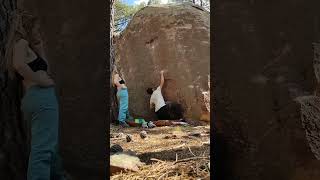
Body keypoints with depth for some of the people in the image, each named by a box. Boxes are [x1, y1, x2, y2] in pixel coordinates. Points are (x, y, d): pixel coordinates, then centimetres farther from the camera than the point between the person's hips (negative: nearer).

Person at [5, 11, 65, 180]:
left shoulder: (22, 46, 26)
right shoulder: (21, 42, 0)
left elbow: (45, 69, 27)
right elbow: (19, 64, -22)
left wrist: (39, 48, 25)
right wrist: (40, 81, -16)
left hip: (31, 98, 10)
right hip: (41, 96, -10)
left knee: (49, 146, 21)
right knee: (43, 148, -18)